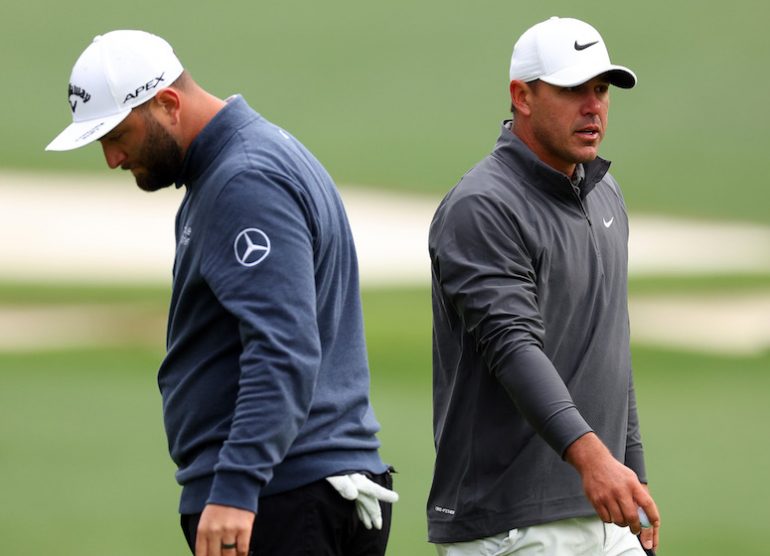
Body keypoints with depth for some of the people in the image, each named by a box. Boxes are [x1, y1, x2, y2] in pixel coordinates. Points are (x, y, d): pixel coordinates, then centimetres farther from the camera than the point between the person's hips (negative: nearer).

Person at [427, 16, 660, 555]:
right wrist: (589, 454, -40)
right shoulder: (481, 209, -13)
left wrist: (634, 473, 22)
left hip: (602, 512, 8)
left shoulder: (603, 193, 16)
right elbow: (512, 346, -26)